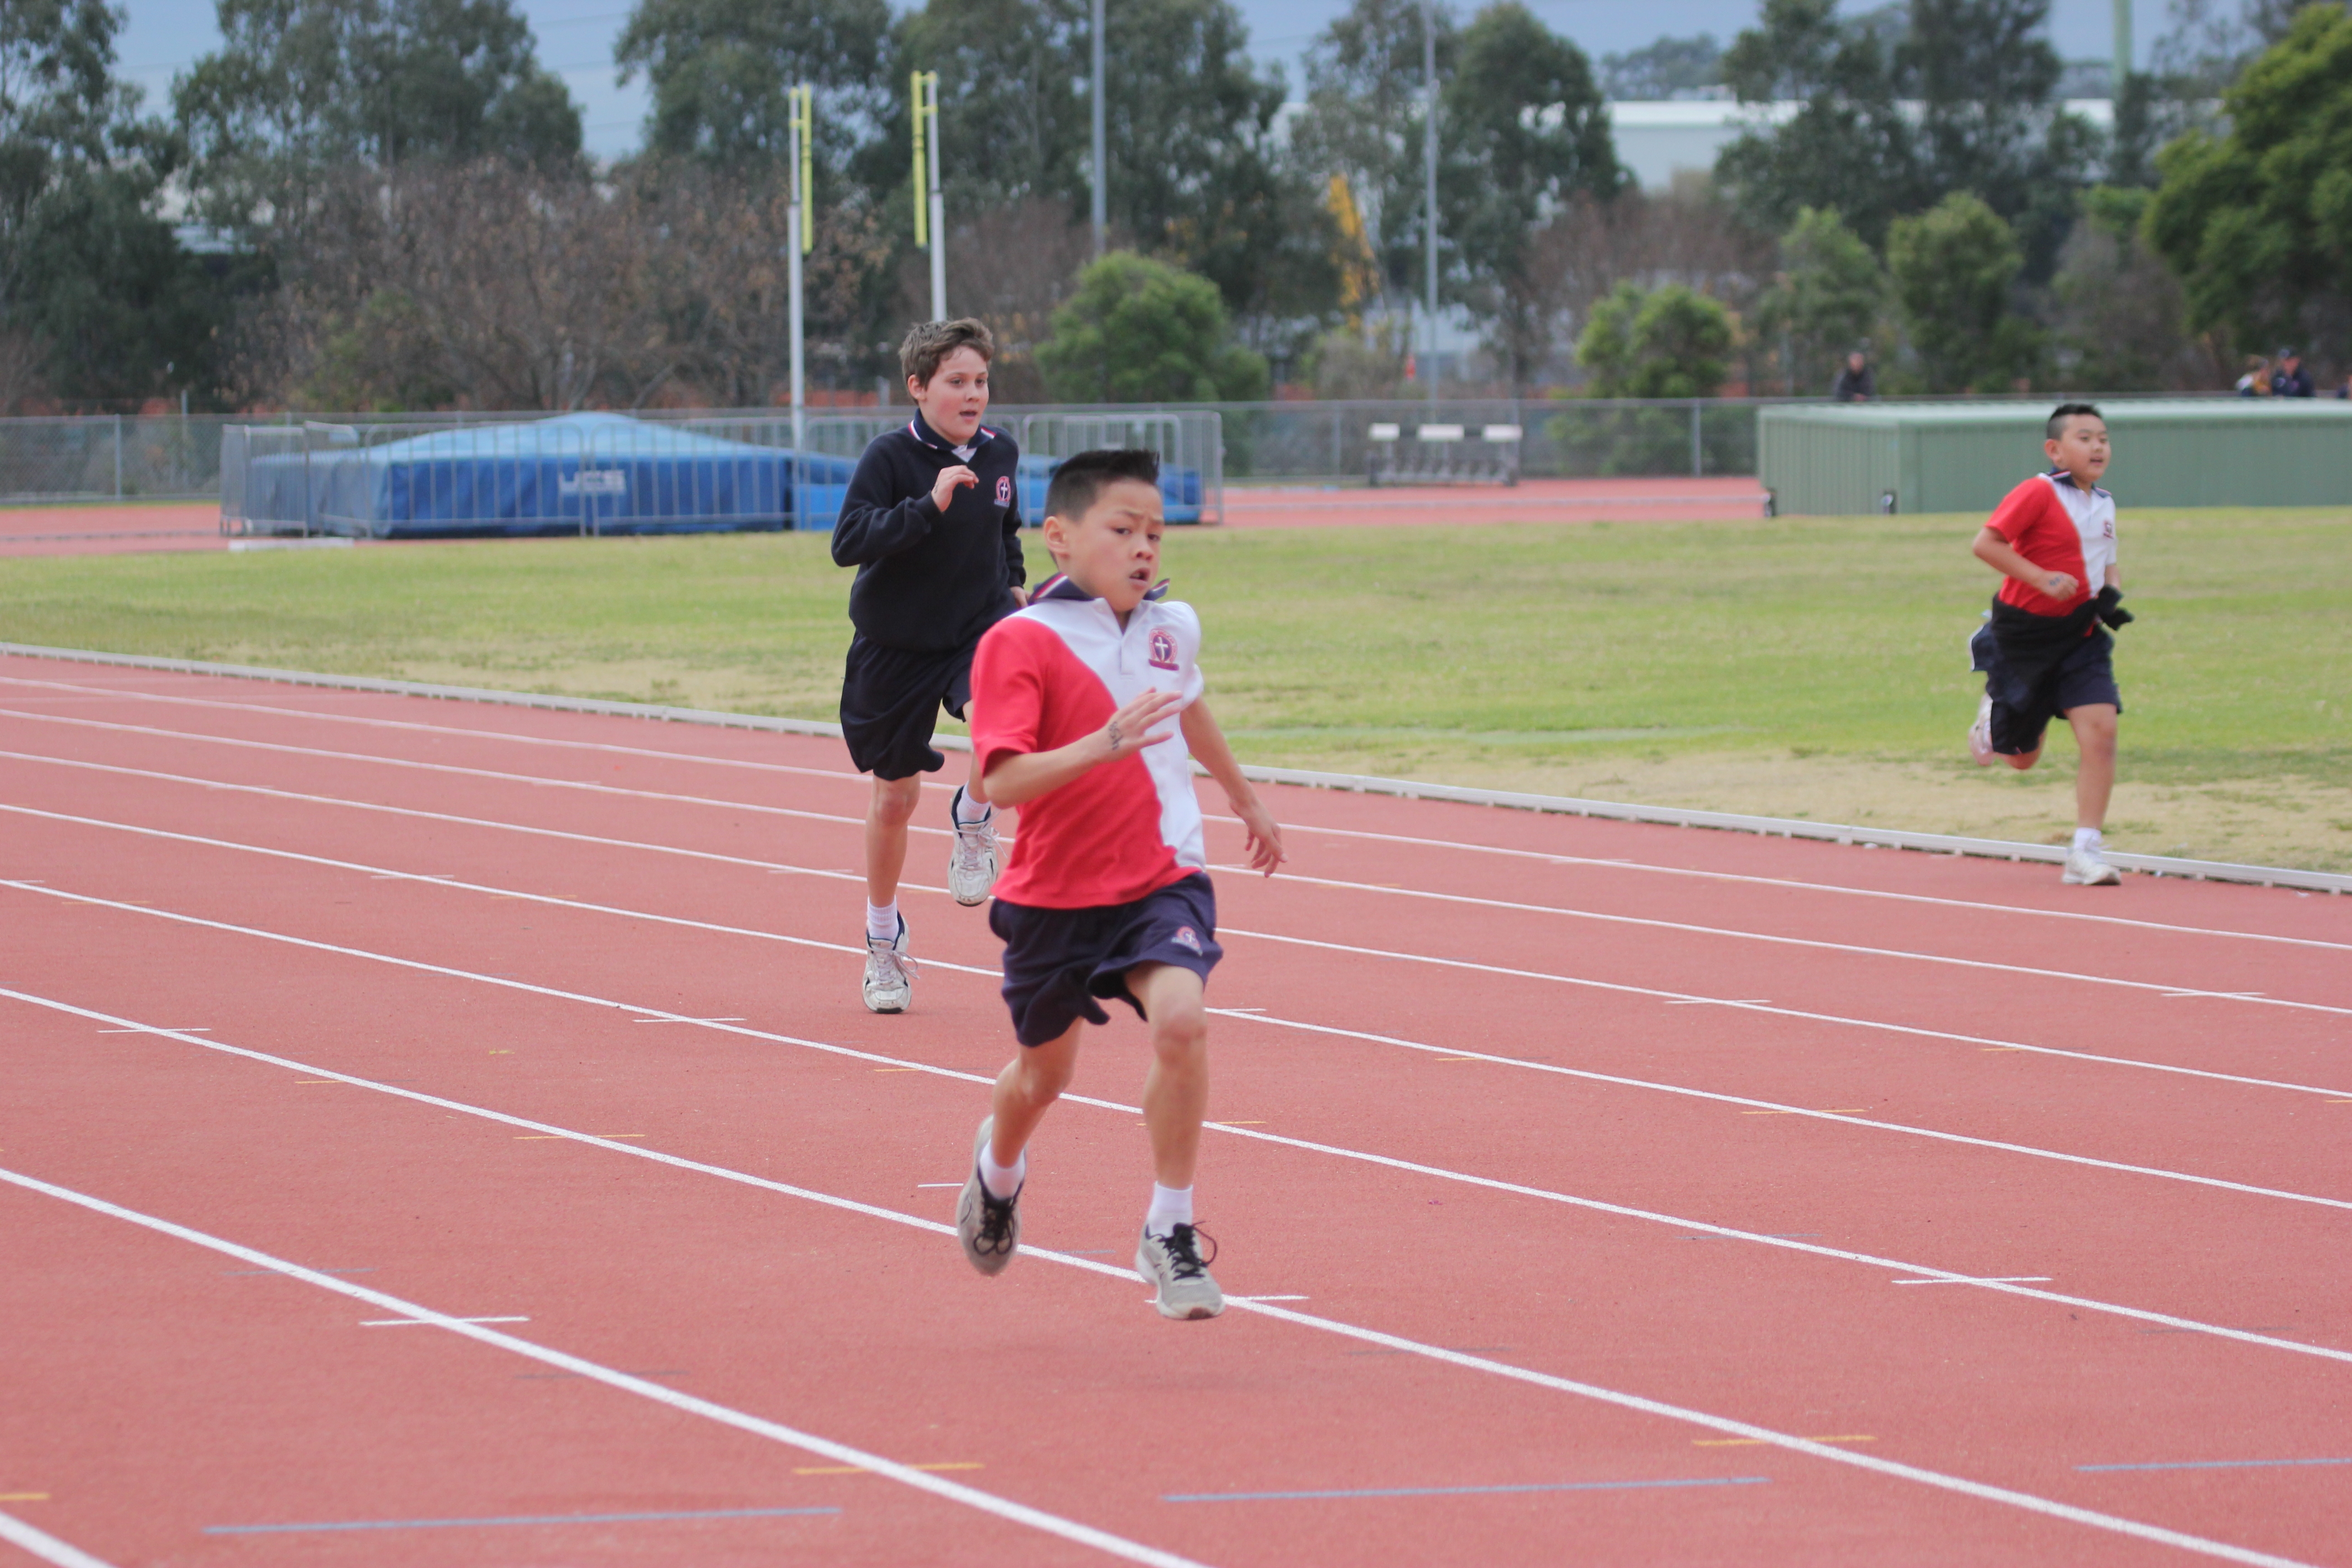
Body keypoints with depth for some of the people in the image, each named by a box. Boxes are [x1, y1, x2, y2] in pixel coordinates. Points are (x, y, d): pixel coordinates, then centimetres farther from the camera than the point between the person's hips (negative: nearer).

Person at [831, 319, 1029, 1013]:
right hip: (895, 645, -2)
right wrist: (929, 505, -34)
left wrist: (1013, 583, 9)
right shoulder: (890, 456, -15)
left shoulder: (1000, 454, 0)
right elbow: (848, 544, -27)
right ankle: (884, 939, 30)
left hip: (980, 627, 2)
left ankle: (973, 821, -2)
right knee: (895, 797, 9)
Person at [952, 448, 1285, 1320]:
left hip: (1162, 880, 2)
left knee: (1180, 1020, -25)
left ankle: (1169, 1232, -10)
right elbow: (1002, 782, -27)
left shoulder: (1172, 628, 1)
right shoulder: (1019, 643, -16)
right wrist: (1105, 744, -40)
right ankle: (1000, 1168, 53)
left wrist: (1245, 800, 41)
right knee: (1045, 1069, 16)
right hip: (1055, 895, -2)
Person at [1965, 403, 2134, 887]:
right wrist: (2044, 580, -28)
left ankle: (2086, 854, -11)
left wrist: (2111, 596, 1)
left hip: (2080, 635, 5)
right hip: (2024, 632, -5)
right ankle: (1993, 717, 46)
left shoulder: (2104, 504, 7)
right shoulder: (2039, 494, -16)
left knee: (2101, 730, -15)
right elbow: (1986, 543, -23)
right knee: (2021, 757, 8)